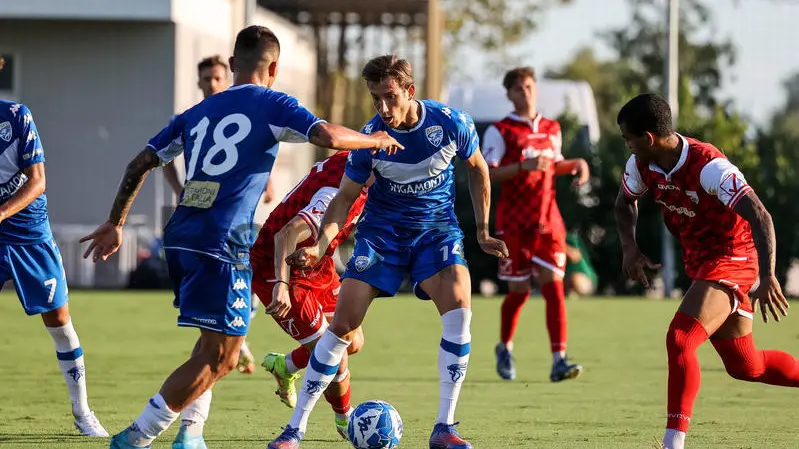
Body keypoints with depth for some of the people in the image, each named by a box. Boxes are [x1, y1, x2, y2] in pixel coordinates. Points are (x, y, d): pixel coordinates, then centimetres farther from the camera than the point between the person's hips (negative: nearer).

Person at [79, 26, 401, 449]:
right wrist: (375, 140, 8)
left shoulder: (197, 112, 20)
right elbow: (328, 136, -10)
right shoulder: (271, 105, 3)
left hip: (179, 239, 7)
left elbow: (141, 163, 19)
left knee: (218, 344, 24)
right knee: (217, 358, -4)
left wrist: (114, 223, 26)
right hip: (223, 244, -7)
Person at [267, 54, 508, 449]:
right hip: (382, 230, 0)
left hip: (436, 229, 0)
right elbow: (344, 198, -7)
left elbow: (477, 168, 4)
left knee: (459, 307, -26)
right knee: (342, 326, -9)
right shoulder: (370, 137, -17)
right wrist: (319, 246, -24)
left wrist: (483, 231, 5)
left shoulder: (451, 123, -16)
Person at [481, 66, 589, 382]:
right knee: (519, 290, 3)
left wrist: (576, 165, 8)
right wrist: (523, 166, -23)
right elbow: (487, 174, -12)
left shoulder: (551, 129, 13)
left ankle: (559, 360, -15)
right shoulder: (499, 131, -4)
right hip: (514, 221, -3)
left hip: (547, 219, 3)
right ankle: (505, 349, 30)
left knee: (554, 284, -10)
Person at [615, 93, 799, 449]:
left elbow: (760, 217, -33)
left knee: (679, 340, -24)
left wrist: (767, 278, -43)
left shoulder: (708, 167, -28)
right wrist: (629, 248, -1)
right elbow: (625, 202, 17)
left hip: (731, 259, -9)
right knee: (744, 366, 13)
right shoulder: (642, 165, -5)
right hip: (699, 264, 9)